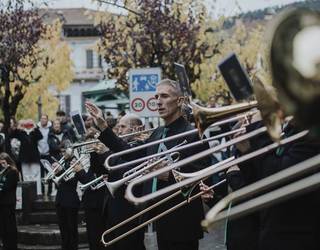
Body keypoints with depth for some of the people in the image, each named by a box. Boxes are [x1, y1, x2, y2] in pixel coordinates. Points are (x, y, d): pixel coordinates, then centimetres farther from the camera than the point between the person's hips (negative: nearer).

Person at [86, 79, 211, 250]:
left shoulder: (194, 134, -13)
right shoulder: (158, 133, 13)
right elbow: (132, 154, 14)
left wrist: (169, 175, -30)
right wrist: (103, 127, 13)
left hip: (182, 223, -8)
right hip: (162, 220, 8)